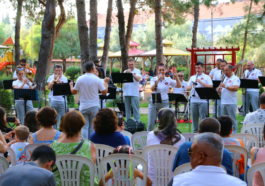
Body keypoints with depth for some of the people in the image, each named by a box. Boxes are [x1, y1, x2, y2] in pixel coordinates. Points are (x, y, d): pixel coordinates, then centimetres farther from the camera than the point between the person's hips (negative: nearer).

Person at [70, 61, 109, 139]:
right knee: (92, 127, 7)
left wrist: (71, 85, 25)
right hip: (94, 106, -1)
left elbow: (74, 92, 4)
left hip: (83, 107, 1)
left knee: (84, 127, 3)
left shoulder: (80, 79, -3)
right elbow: (104, 92, -5)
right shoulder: (97, 79, -8)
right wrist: (106, 82, 11)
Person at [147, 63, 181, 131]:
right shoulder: (154, 79, -1)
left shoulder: (168, 79, 3)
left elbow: (179, 85, 0)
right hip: (154, 102, -1)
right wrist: (158, 79, -23)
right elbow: (152, 89, -18)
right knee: (151, 124, 1)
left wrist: (176, 77, -14)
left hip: (164, 103, 1)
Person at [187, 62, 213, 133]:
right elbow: (187, 88, 14)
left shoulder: (206, 77, 4)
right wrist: (191, 86, -9)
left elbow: (210, 86, -9)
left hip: (203, 101, -4)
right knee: (194, 117, 7)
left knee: (203, 117, -4)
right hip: (193, 100, 4)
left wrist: (200, 82, -15)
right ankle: (195, 131, 16)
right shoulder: (192, 77, 17)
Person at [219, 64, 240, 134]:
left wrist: (225, 86, -21)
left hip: (231, 103, -8)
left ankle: (234, 133, 2)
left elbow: (236, 88, -21)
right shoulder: (225, 79, 19)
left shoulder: (235, 79, -6)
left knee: (232, 119, -3)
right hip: (223, 102, 8)